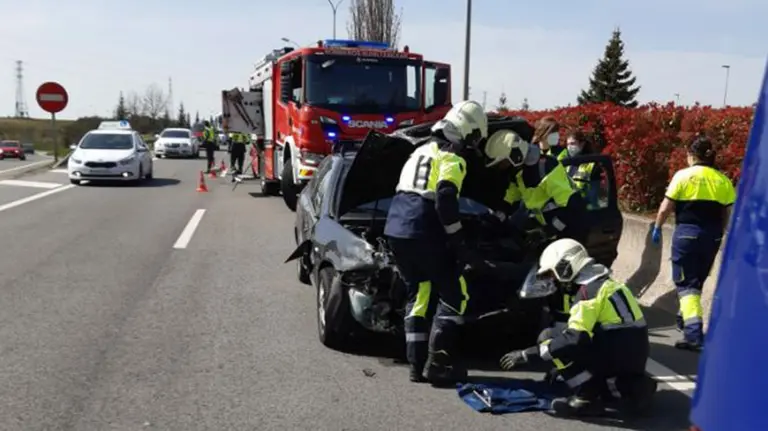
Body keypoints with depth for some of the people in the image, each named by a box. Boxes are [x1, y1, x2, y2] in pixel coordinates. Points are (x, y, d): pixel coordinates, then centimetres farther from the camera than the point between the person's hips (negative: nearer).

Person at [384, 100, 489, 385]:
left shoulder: (422, 151, 22)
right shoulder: (452, 160, -5)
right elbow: (446, 201, -19)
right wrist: (457, 242, -13)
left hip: (396, 230, 9)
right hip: (422, 234, -8)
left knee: (419, 295, 15)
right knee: (454, 296, 2)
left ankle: (417, 365, 14)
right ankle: (437, 363, -3)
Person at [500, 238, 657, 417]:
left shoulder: (588, 291, -13)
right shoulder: (606, 284, 18)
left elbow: (575, 339, -24)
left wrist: (527, 354, -18)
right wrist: (563, 366, 30)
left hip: (617, 356, -9)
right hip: (634, 358, 9)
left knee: (548, 337, -9)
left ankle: (587, 398, -11)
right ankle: (632, 387, 12)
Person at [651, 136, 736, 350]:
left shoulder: (683, 176, -7)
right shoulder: (723, 180, 6)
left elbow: (666, 207, -6)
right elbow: (727, 214, 9)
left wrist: (657, 227, 8)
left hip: (687, 232, -5)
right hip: (712, 235, 5)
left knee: (686, 283, -2)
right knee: (697, 281, 21)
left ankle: (694, 333, -14)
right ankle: (685, 317, 38)